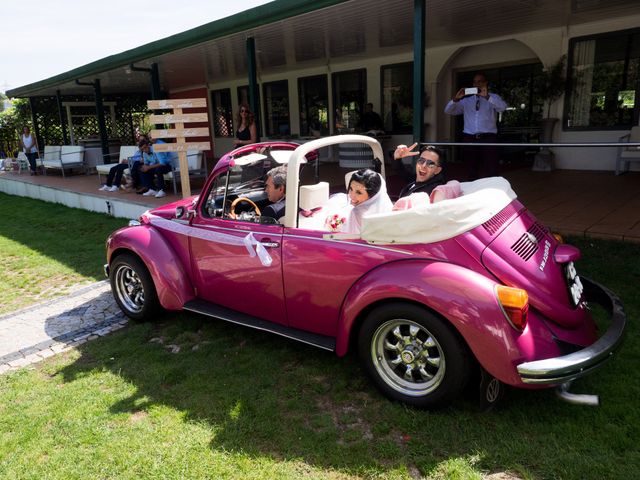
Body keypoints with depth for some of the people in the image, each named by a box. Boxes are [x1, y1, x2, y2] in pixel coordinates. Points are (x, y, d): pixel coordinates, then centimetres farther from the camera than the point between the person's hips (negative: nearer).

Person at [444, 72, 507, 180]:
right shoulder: (466, 100, 17)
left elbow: (503, 107, -11)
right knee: (472, 171, 9)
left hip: (488, 138, -2)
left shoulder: (493, 98, 10)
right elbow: (448, 111, 10)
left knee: (491, 172, -7)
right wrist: (455, 99, -10)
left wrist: (487, 97, -25)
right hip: (470, 139, 3)